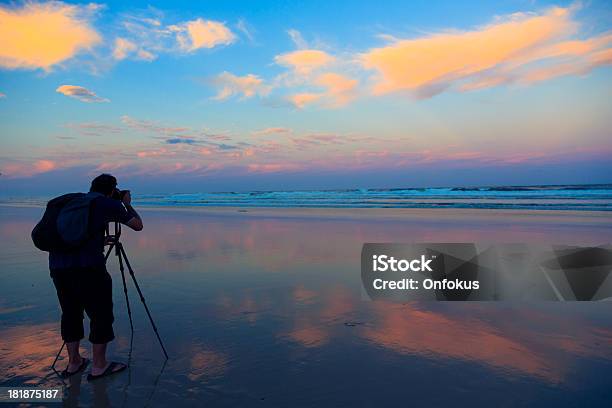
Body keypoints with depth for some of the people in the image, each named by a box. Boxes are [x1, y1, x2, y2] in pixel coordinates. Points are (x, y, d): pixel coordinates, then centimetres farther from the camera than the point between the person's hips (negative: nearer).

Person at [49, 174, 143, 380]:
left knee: (71, 313, 20)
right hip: (87, 266, -7)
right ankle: (99, 366, 16)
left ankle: (73, 363, 31)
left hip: (57, 265, 7)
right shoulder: (109, 203, 5)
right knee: (101, 314, 7)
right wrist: (127, 205, 27)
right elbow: (138, 225, 12)